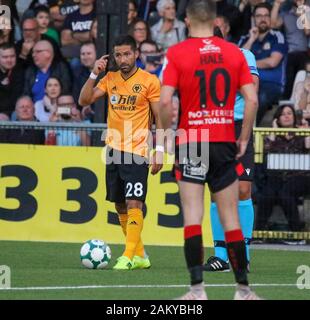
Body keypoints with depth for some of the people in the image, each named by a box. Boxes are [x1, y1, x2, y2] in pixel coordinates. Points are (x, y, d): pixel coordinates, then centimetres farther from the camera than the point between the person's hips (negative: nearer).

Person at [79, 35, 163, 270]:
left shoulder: (149, 81, -4)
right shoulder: (110, 79, 10)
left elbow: (159, 118, -2)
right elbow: (84, 100, 4)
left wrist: (159, 151, -8)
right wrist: (94, 74, -7)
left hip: (137, 152, -6)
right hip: (113, 151, 6)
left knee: (133, 204, -14)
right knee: (120, 206, 9)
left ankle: (129, 257, -16)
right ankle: (140, 256, 19)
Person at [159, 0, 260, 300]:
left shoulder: (176, 53, -4)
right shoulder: (234, 53, 4)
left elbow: (165, 101, -13)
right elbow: (252, 99, 0)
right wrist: (244, 139, 8)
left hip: (190, 142, -2)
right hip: (225, 144, 2)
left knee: (192, 215, -2)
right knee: (230, 218, 8)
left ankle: (197, 288, -8)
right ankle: (243, 288, 10)